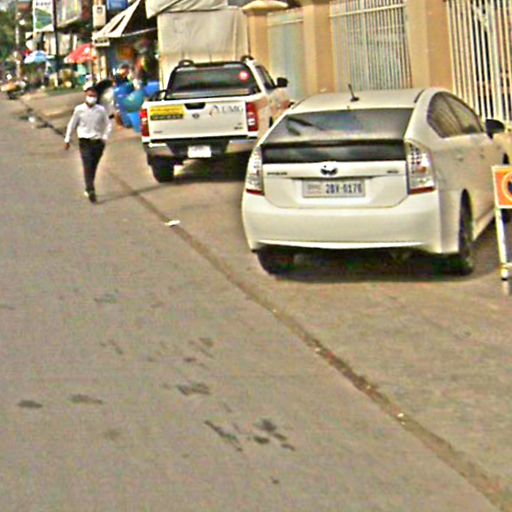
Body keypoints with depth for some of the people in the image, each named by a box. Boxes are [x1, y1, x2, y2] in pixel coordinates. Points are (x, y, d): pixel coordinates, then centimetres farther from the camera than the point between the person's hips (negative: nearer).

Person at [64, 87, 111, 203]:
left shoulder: (101, 110, 0)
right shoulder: (79, 109, -3)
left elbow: (107, 124, 11)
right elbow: (72, 125, 8)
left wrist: (104, 137, -2)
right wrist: (67, 140, 11)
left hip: (98, 142, 2)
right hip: (85, 142, -2)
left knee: (93, 168, 10)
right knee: (88, 167, -13)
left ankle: (88, 189, 26)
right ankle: (91, 191, -20)